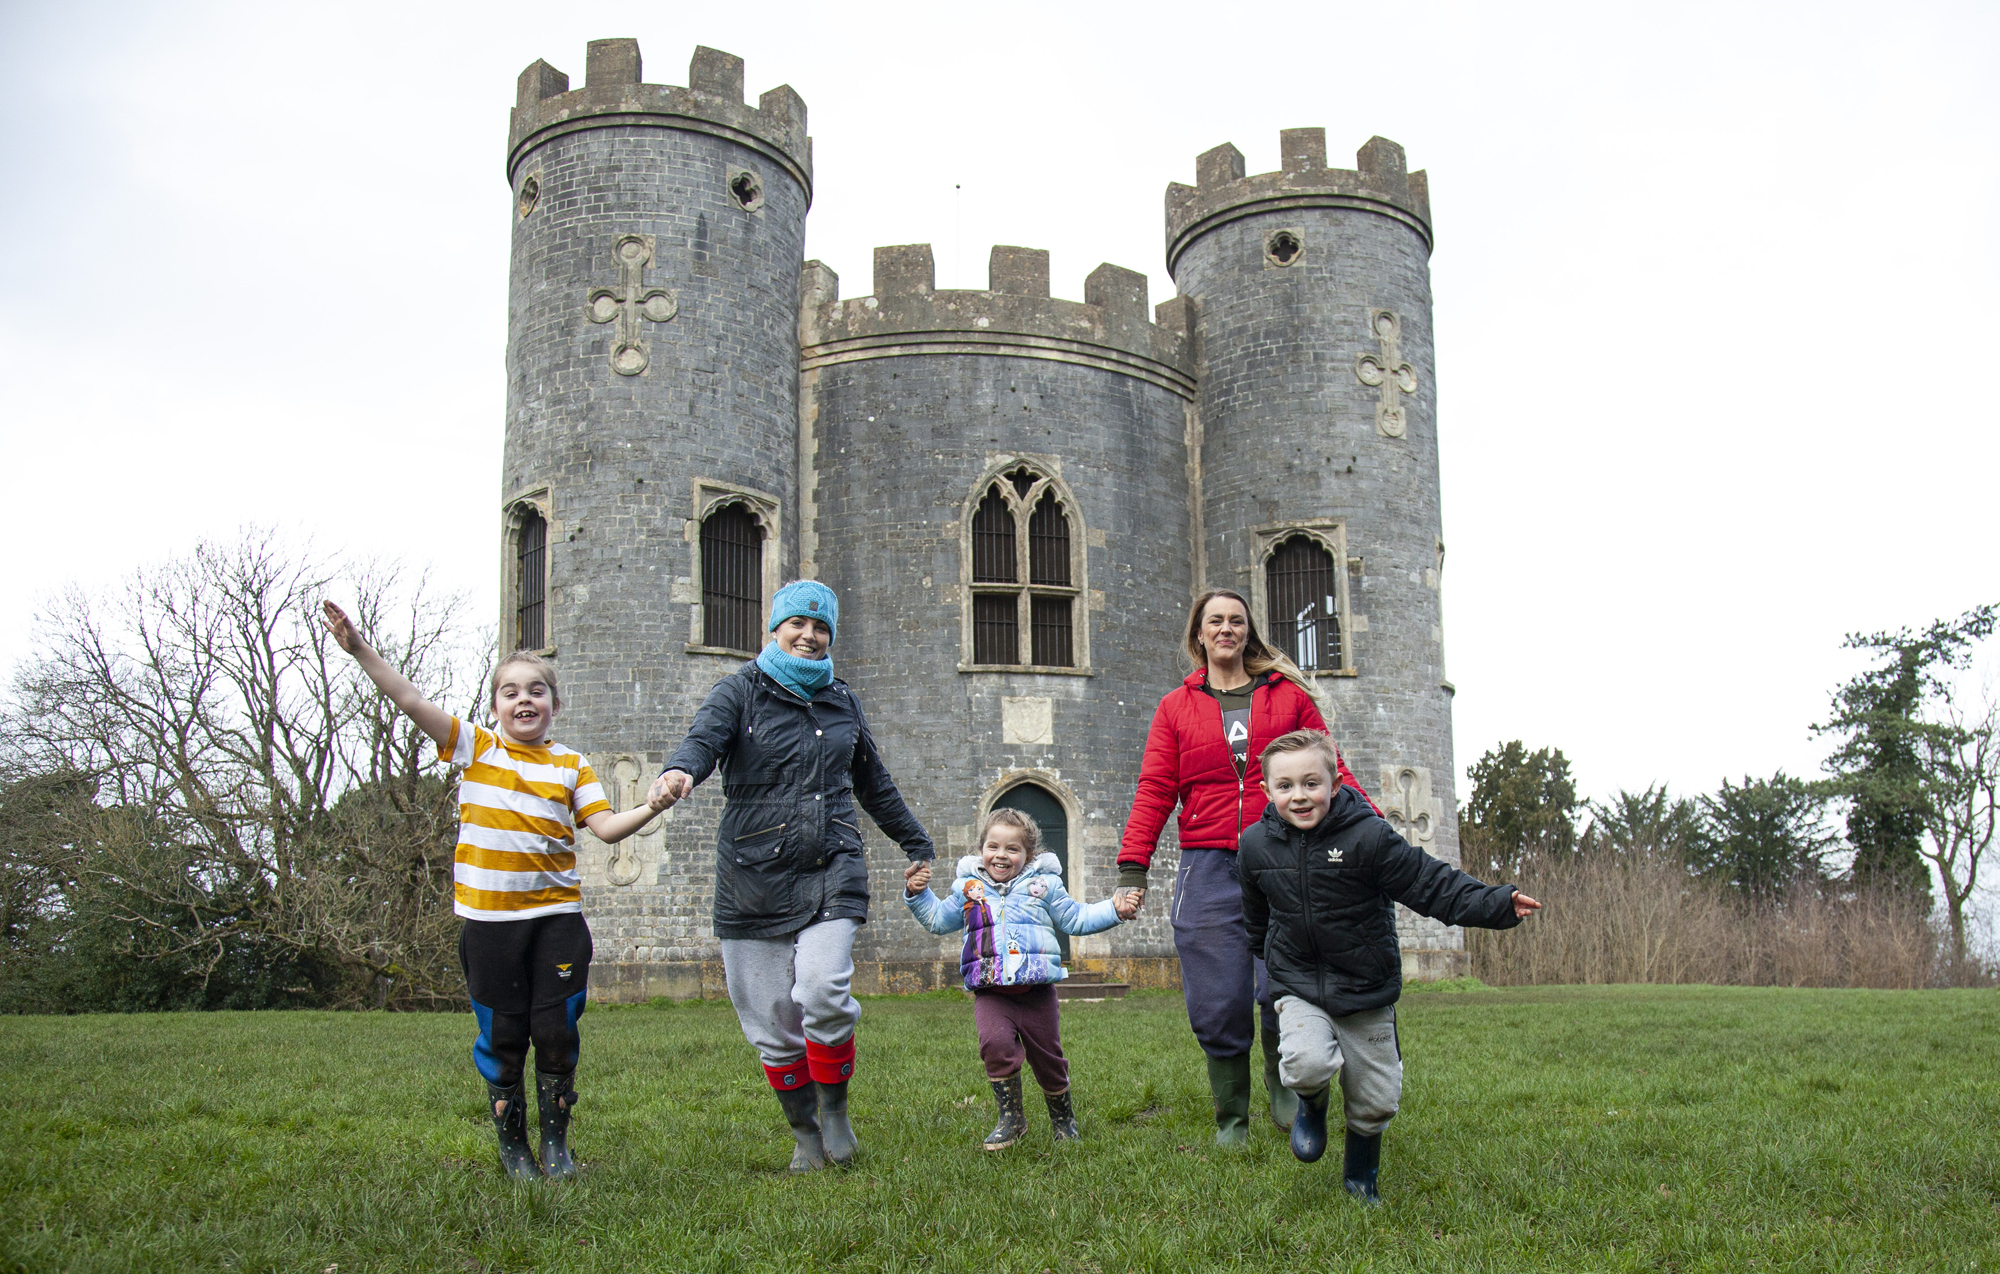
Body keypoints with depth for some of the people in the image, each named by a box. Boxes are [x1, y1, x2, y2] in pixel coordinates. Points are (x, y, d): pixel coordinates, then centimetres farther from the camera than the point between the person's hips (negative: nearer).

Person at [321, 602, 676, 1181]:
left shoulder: (571, 766, 7)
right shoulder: (475, 748, 4)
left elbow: (605, 826, 0)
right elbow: (410, 700, -3)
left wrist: (648, 810, -19)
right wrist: (360, 649, -10)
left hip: (557, 916, 1)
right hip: (490, 918, -1)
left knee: (556, 1031, 1)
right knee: (503, 1035, 6)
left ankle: (556, 1143, 17)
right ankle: (512, 1145, 21)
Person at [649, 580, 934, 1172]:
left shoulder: (842, 700, 17)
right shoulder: (743, 689, 5)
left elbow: (874, 784, 29)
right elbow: (705, 737, -16)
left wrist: (917, 844, 38)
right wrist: (681, 770, -39)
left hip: (832, 872, 1)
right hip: (753, 876, -1)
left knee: (824, 992, -18)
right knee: (772, 1020, 1)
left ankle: (834, 1106, 7)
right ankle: (806, 1135, 19)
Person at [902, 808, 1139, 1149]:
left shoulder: (1044, 885, 8)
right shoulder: (967, 887, 11)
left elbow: (1075, 918, 14)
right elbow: (938, 919, 23)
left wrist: (1114, 909, 5)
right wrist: (919, 894, 11)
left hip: (1036, 989, 0)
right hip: (990, 992, 0)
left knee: (1047, 1055, 6)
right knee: (996, 1042, -25)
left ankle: (1063, 1117, 33)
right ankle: (1011, 1118, -7)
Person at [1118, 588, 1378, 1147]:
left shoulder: (1288, 696, 13)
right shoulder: (1176, 707, 13)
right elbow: (1154, 790, 6)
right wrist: (1132, 865, -4)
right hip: (1209, 869, 1)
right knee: (1218, 1006, -1)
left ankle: (1282, 1080, 20)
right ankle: (1230, 1122, 17)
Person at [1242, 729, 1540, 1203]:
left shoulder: (1368, 836, -15)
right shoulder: (1257, 845, -5)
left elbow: (1433, 884, -15)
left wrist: (1496, 903, -26)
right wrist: (1267, 952, 28)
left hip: (1366, 993, 0)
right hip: (1299, 990, 1)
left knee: (1375, 1100, 6)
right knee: (1307, 1064, -27)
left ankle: (1361, 1175, 36)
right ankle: (1312, 1105, 10)